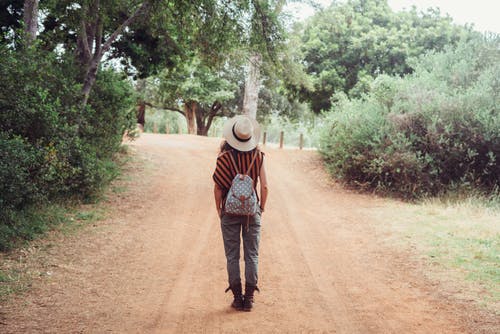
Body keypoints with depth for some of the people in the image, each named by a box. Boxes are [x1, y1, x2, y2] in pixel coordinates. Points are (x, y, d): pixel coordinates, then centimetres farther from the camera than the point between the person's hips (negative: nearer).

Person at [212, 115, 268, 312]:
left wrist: (219, 209, 4)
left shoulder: (225, 157, -9)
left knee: (232, 256, 7)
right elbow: (264, 187, -3)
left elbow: (218, 187, -9)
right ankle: (249, 297, 9)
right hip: (252, 211, 1)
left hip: (230, 211, -1)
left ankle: (237, 297, 8)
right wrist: (261, 208, 10)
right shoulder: (258, 156, -4)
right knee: (252, 255, 8)